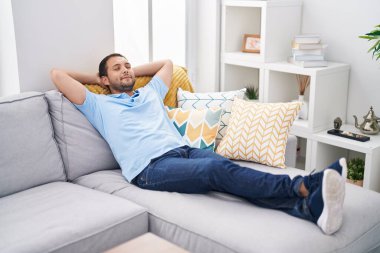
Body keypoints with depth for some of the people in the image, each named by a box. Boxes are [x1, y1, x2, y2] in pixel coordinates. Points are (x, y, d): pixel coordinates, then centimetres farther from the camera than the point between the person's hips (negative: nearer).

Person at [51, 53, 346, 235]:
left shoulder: (150, 92, 31)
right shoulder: (99, 105, 16)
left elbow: (167, 62, 48)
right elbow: (57, 74, 15)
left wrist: (134, 72, 42)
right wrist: (94, 77, 27)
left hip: (185, 150, 6)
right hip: (151, 167, -5)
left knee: (222, 165, -27)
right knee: (218, 169, -33)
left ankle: (309, 206, -50)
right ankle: (303, 186, -46)